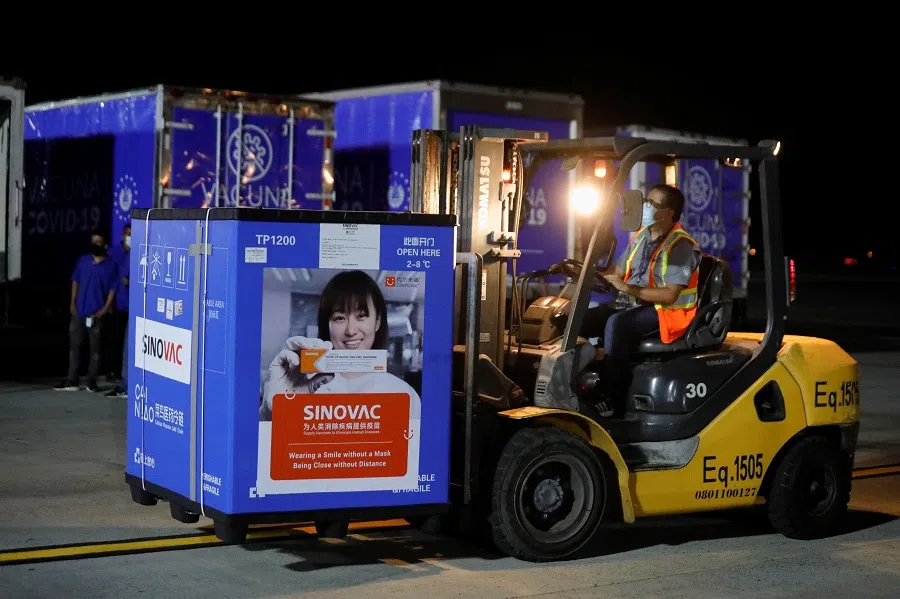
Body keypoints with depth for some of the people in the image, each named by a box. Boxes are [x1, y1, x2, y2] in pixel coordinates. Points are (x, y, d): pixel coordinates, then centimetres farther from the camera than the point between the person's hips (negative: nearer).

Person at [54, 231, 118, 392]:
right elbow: (75, 282, 12)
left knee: (95, 348, 3)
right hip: (79, 311, 4)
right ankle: (71, 381, 12)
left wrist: (105, 309, -11)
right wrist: (72, 302, 4)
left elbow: (112, 289, -4)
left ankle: (92, 381, 11)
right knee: (74, 345, 6)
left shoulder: (110, 265, -4)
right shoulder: (83, 261, 7)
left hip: (97, 313, -4)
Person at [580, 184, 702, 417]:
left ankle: (612, 400, -31)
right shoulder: (642, 236, 8)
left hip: (665, 311, -8)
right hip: (633, 304, 8)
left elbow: (669, 296, -23)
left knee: (616, 324, -34)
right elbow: (618, 271, 14)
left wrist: (628, 288, -26)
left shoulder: (681, 247, -17)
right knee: (582, 319, -8)